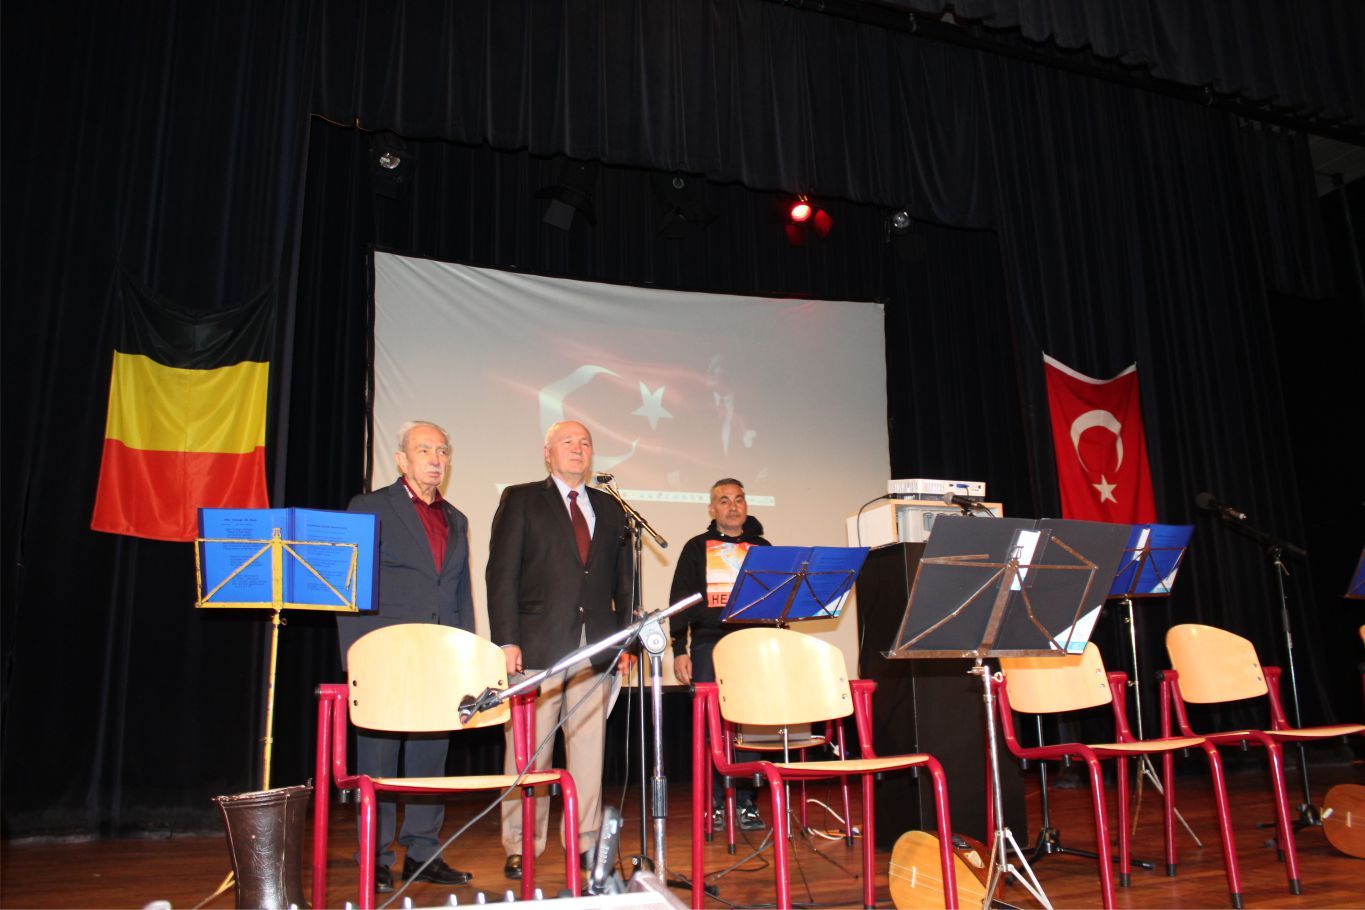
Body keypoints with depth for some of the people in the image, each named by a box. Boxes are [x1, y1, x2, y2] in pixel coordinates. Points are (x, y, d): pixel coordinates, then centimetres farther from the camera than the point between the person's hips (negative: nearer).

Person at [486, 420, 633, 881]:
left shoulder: (610, 509, 16)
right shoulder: (520, 500, 5)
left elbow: (622, 582, 15)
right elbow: (502, 575, -2)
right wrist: (506, 640, -10)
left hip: (596, 649, 4)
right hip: (538, 647, -3)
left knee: (589, 749, 7)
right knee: (529, 753, 0)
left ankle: (585, 843, 17)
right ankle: (520, 848, 11)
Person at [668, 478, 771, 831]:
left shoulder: (762, 547, 16)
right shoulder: (696, 548, 10)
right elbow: (679, 601, 6)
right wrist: (679, 649, -2)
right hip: (709, 645, -1)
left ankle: (745, 802, 7)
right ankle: (713, 802, 6)